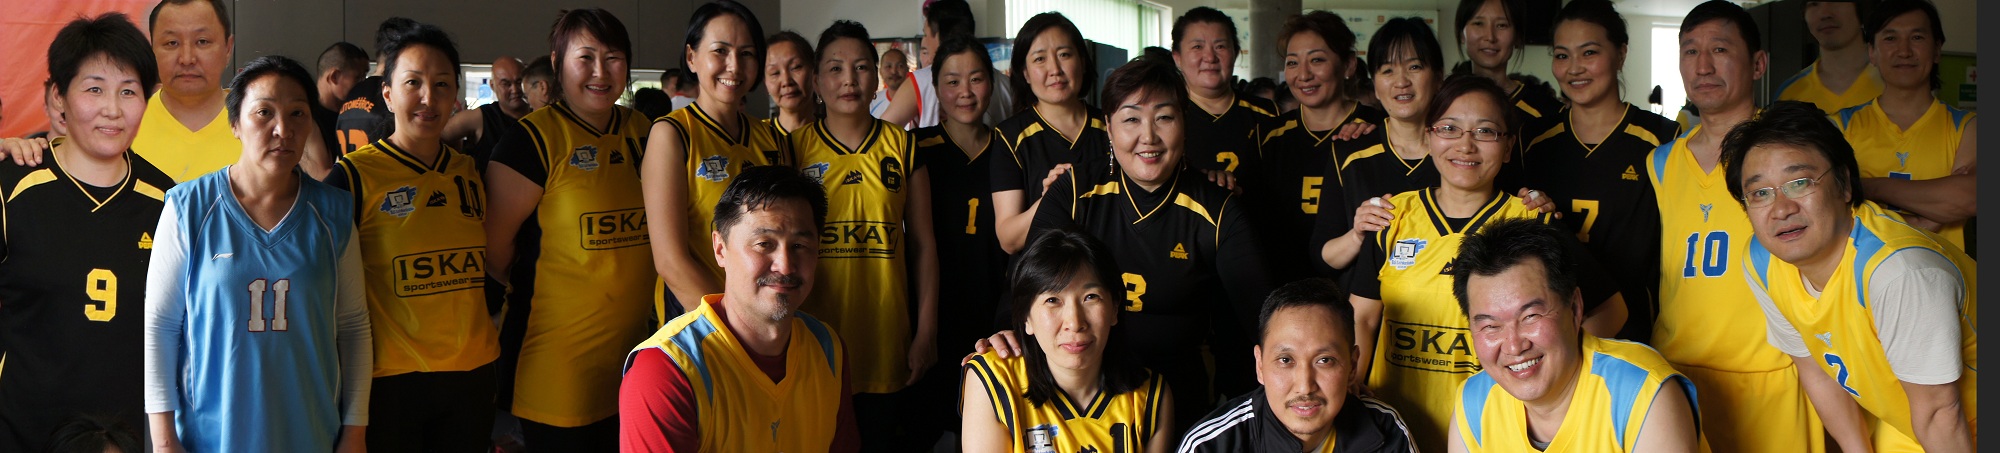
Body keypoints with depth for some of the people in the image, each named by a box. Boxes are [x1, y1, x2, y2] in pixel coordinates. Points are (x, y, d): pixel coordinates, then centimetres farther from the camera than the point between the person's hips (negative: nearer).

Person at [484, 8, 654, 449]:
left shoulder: (642, 133, 8)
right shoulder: (534, 138, -10)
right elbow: (494, 246, -10)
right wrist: (534, 297, 1)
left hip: (633, 354, 6)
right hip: (558, 360, -6)